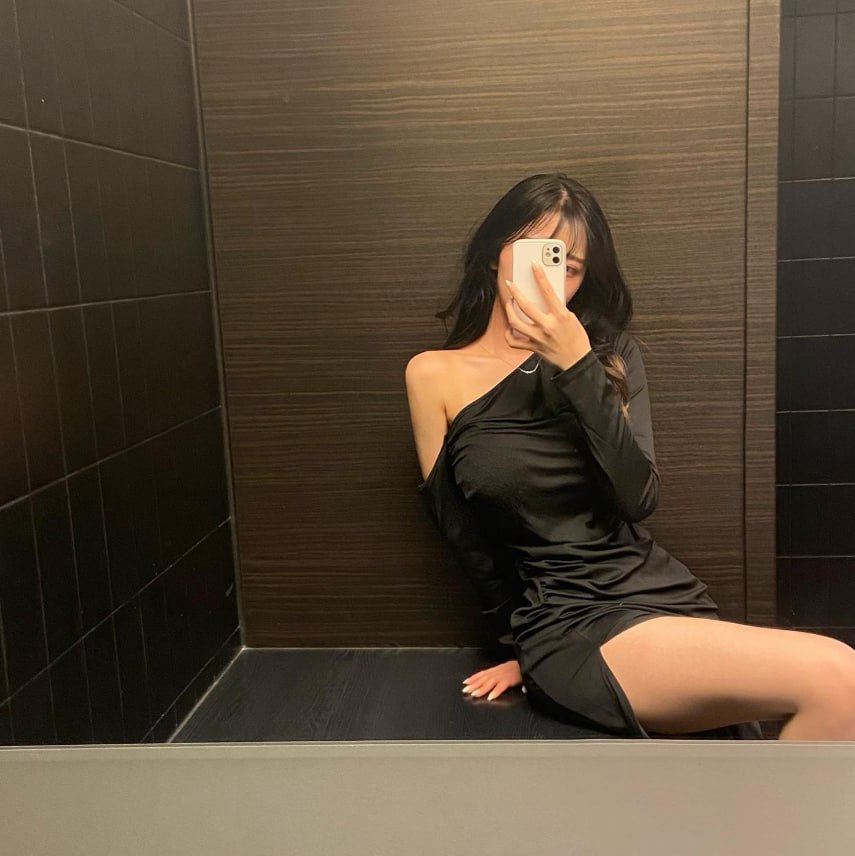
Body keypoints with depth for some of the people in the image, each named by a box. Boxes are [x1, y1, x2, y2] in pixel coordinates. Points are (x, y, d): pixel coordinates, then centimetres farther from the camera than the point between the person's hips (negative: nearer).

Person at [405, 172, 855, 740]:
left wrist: (579, 368, -14)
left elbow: (640, 499, -5)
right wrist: (520, 646, 11)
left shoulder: (611, 353, 10)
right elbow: (462, 534, 7)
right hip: (568, 627, -4)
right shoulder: (435, 375, 1)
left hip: (662, 590, 4)